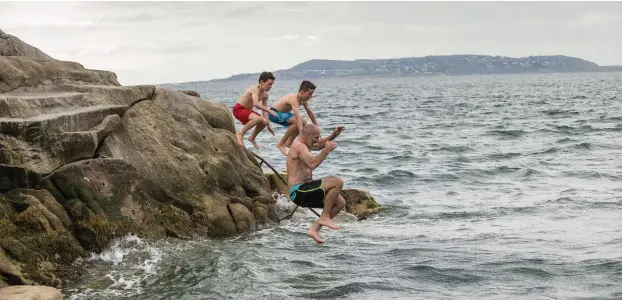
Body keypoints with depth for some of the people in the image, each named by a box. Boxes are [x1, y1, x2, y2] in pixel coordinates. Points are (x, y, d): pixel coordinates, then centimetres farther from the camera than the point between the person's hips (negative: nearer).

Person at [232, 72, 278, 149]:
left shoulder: (265, 95, 2)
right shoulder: (255, 89, -24)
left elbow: (264, 110, 7)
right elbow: (256, 104, -39)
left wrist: (268, 125, 3)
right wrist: (269, 111, -37)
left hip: (247, 110, 9)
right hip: (238, 109, -9)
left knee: (264, 121, -2)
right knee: (258, 118, -31)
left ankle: (252, 137, 19)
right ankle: (240, 134, -16)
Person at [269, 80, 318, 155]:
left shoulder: (303, 100, -4)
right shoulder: (294, 99, -32)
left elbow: (311, 113, 7)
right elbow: (298, 117, -41)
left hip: (282, 113, 10)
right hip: (274, 113, -10)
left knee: (303, 123, 9)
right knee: (297, 122, -28)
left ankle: (289, 142, 17)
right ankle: (281, 144, -18)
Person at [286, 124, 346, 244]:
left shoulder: (303, 144, 19)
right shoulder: (299, 146, -13)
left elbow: (320, 145, 38)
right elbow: (312, 164, -29)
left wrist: (333, 135, 21)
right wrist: (327, 150, -21)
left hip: (304, 191, 11)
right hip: (299, 192, -11)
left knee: (341, 203, 6)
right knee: (338, 182, -20)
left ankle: (314, 229, 3)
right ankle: (325, 217, -11)